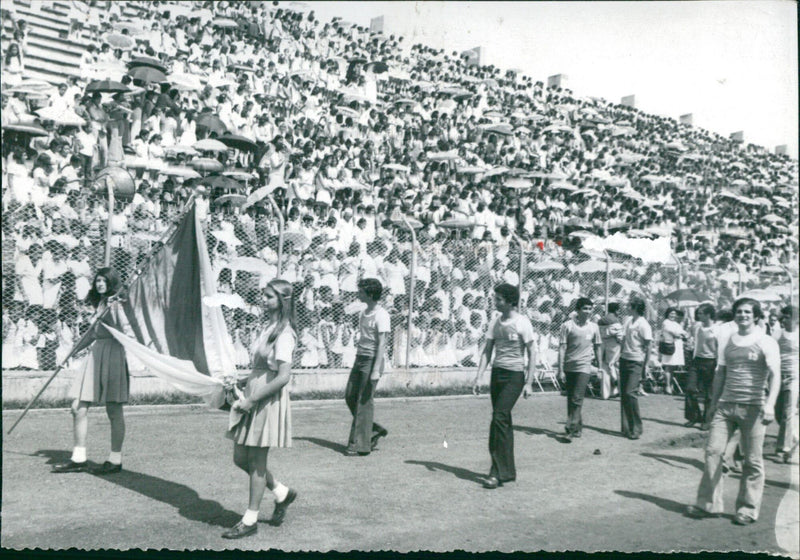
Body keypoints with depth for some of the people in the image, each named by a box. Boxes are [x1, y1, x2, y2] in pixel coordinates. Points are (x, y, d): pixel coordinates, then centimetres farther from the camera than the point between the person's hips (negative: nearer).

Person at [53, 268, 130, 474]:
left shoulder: (117, 304, -5)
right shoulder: (99, 304, 18)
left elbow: (125, 332, -15)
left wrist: (108, 313, -21)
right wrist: (75, 349, 25)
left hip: (112, 358, -8)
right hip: (95, 357, 8)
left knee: (114, 412, -2)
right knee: (78, 408, 5)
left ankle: (115, 460, 7)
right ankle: (79, 458, 13)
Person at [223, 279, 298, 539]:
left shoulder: (284, 333, -15)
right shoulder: (268, 327, 11)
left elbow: (283, 376, -22)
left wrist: (251, 399, -18)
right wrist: (244, 396, 7)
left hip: (269, 400, -9)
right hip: (253, 397, 9)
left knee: (257, 462, 2)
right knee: (240, 458, 13)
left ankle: (250, 520, 15)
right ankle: (282, 493, 31)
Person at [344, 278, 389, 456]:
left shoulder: (381, 315, -13)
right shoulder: (363, 314, 14)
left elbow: (382, 344, -17)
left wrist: (376, 369, -22)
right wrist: (358, 359, 19)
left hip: (372, 360, -9)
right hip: (359, 359, 9)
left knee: (364, 402, -5)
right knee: (350, 396, 9)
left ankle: (360, 445, 3)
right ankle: (375, 430, 23)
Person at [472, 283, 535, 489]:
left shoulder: (522, 322, -8)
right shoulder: (495, 322, 10)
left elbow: (532, 354, -5)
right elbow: (487, 351, 13)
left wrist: (528, 382, -9)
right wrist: (478, 377, 6)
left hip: (515, 375, -6)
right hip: (497, 372, 7)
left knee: (499, 418, -15)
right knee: (503, 421, 9)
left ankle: (499, 472, -11)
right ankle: (508, 470, 18)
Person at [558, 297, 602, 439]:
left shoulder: (593, 327, 6)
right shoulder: (567, 326, -2)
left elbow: (598, 347, 16)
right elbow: (562, 348, -2)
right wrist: (560, 370, -6)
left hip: (584, 366, -1)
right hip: (569, 367, 1)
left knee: (577, 398, -11)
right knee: (570, 398, 8)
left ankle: (571, 428, -10)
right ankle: (578, 425, 23)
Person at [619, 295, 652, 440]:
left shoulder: (643, 325, -10)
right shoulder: (627, 320, 10)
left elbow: (647, 347, -8)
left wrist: (645, 365, -8)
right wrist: (620, 355, 13)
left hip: (636, 362, -7)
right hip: (624, 360, 7)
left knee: (631, 393, -13)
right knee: (623, 393, 7)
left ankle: (636, 429, -4)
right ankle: (626, 428, 15)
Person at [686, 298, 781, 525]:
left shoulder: (766, 342, -3)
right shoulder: (726, 342, 13)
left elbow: (775, 375, -13)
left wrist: (770, 403, -27)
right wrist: (714, 402, 18)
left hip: (752, 408, -4)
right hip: (726, 405, 4)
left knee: (752, 461, 2)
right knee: (713, 451, -1)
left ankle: (748, 509, 15)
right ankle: (709, 504, 8)